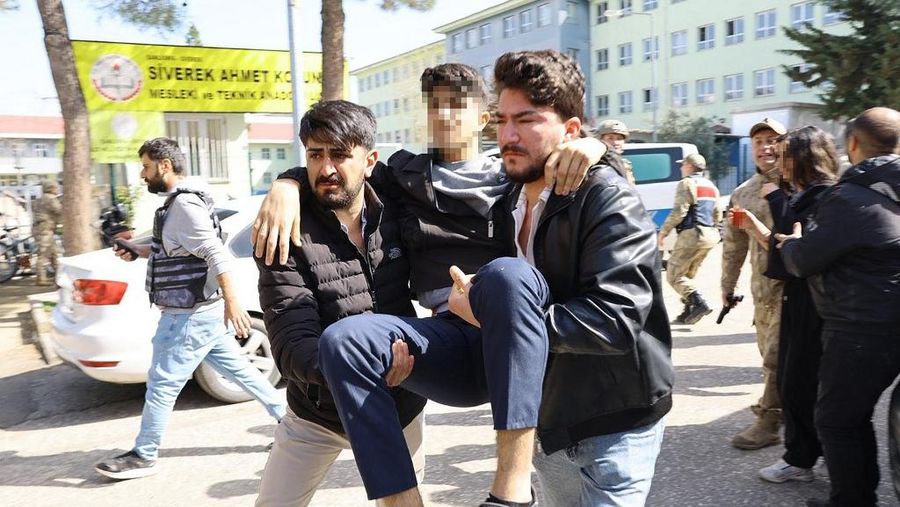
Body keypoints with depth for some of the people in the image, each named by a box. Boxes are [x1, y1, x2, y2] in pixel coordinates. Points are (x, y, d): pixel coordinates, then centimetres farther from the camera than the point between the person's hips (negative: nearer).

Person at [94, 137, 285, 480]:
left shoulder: (184, 204, -18)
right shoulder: (177, 202, 13)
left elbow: (216, 255, -25)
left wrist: (231, 303, -29)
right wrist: (140, 251, 16)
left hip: (190, 315, -10)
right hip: (199, 311, 10)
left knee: (161, 384, 2)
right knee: (236, 369, 15)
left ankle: (143, 457, 17)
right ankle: (288, 418, 22)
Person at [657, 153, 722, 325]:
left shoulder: (687, 183, -7)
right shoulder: (711, 186, 20)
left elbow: (679, 212, -16)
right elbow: (717, 215, 21)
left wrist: (663, 231, -8)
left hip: (691, 234, -9)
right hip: (710, 235, 9)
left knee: (673, 275, -4)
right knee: (688, 275, 17)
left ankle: (699, 303, -19)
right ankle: (688, 313, 12)